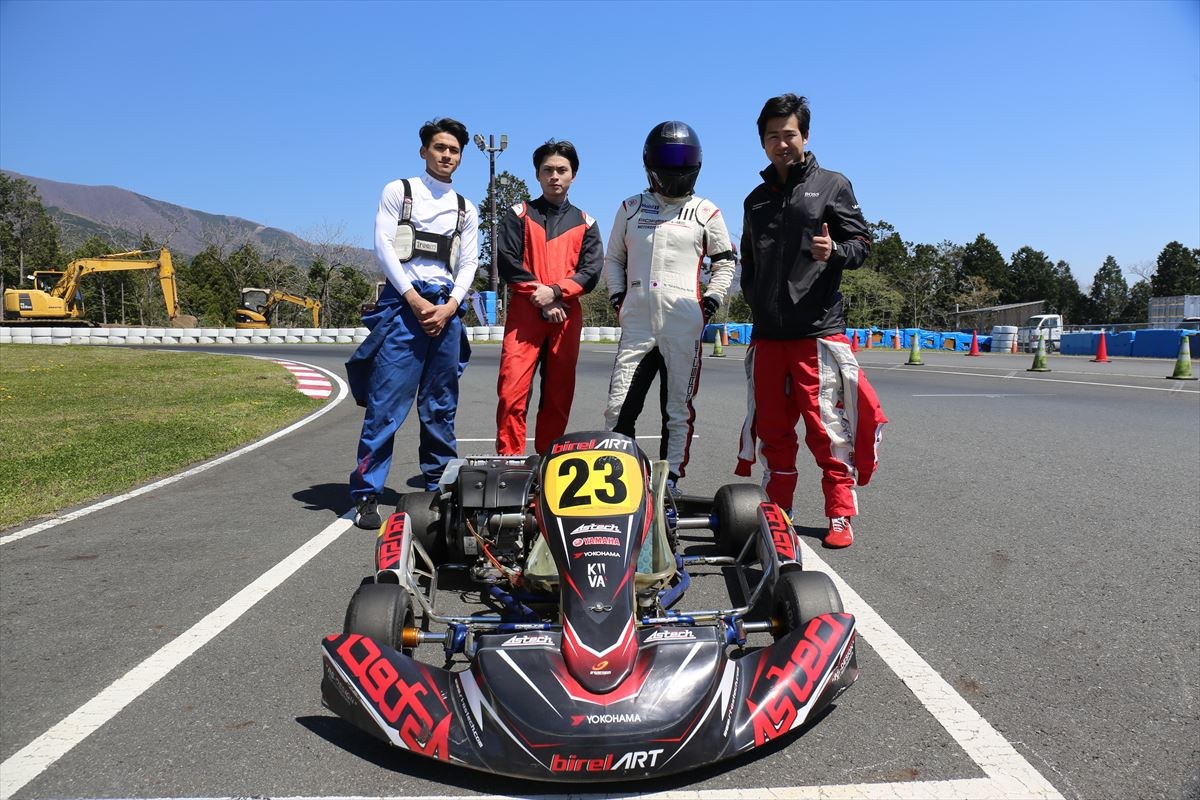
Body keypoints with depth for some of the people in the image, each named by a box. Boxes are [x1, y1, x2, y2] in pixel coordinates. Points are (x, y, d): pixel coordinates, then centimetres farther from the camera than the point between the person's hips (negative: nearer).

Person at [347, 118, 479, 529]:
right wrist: (414, 299, -10)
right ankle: (366, 494, -5)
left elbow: (468, 263, 13)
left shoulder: (466, 209, 18)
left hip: (446, 306, 4)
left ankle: (440, 488, 15)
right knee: (386, 402, -9)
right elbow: (383, 246, -1)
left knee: (441, 406, 6)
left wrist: (449, 306, -5)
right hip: (403, 300, -4)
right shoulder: (398, 191, 8)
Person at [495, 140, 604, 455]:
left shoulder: (585, 223, 15)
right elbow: (507, 262, 0)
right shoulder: (519, 214, 11)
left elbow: (591, 271, 4)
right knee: (512, 393, -12)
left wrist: (554, 291, -12)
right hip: (524, 313, -2)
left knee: (558, 397, 4)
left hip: (567, 316, 2)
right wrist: (541, 299, -8)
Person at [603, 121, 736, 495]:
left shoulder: (706, 212, 8)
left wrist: (709, 303, 1)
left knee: (679, 408, 4)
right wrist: (618, 299, 7)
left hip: (684, 324, -1)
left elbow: (724, 264, 13)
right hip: (636, 323, 2)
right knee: (619, 408, -1)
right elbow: (613, 259, 20)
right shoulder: (631, 208, 14)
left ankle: (671, 478, 12)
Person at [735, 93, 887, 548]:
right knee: (772, 428, 8)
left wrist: (834, 251, -19)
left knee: (827, 429, -5)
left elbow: (861, 244, 2)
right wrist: (753, 298, 12)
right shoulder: (757, 199, 20)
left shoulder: (831, 185, 6)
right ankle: (778, 512, 19)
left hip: (818, 331, -5)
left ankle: (840, 516, 6)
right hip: (767, 334, 5)